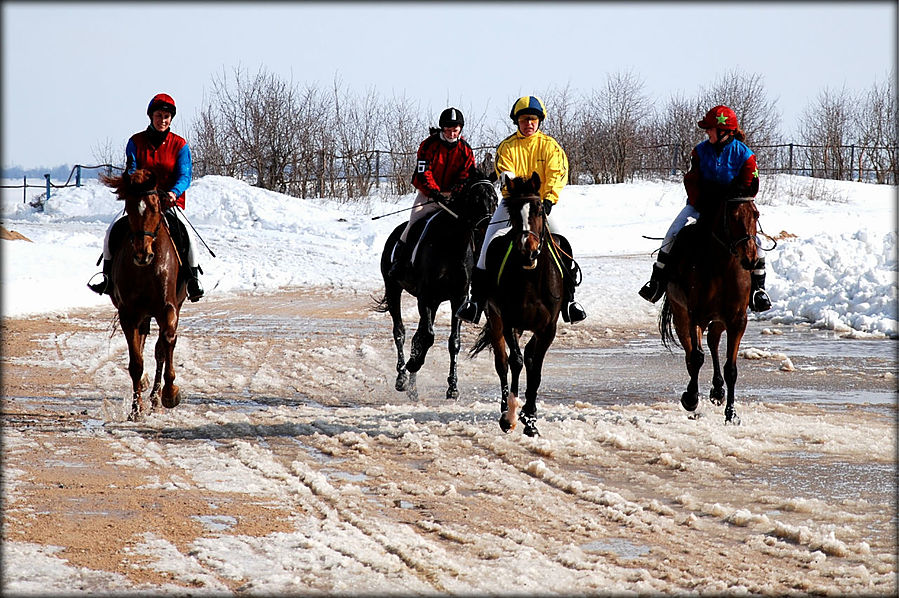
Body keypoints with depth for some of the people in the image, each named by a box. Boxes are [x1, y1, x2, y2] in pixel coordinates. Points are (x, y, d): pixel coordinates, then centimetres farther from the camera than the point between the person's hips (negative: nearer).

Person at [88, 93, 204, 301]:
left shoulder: (179, 145, 2)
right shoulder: (136, 142, 5)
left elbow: (184, 176, -6)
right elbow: (131, 171, -3)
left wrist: (174, 193, -27)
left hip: (171, 203, -2)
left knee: (186, 232, -29)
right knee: (113, 230, -20)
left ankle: (193, 280, -20)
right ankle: (109, 278, -9)